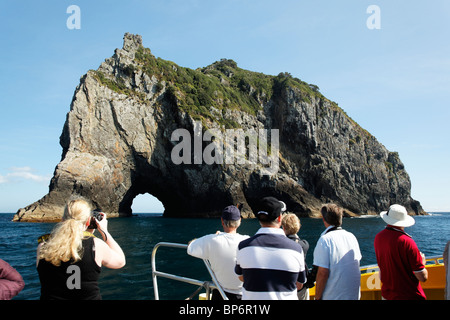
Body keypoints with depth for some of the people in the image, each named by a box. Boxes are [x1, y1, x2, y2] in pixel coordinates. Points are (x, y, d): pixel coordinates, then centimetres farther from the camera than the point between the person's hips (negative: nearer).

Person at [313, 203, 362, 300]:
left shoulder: (325, 240, -17)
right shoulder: (351, 236, 3)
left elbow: (323, 273, -19)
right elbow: (356, 264, 14)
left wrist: (317, 297, -10)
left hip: (333, 296, -6)